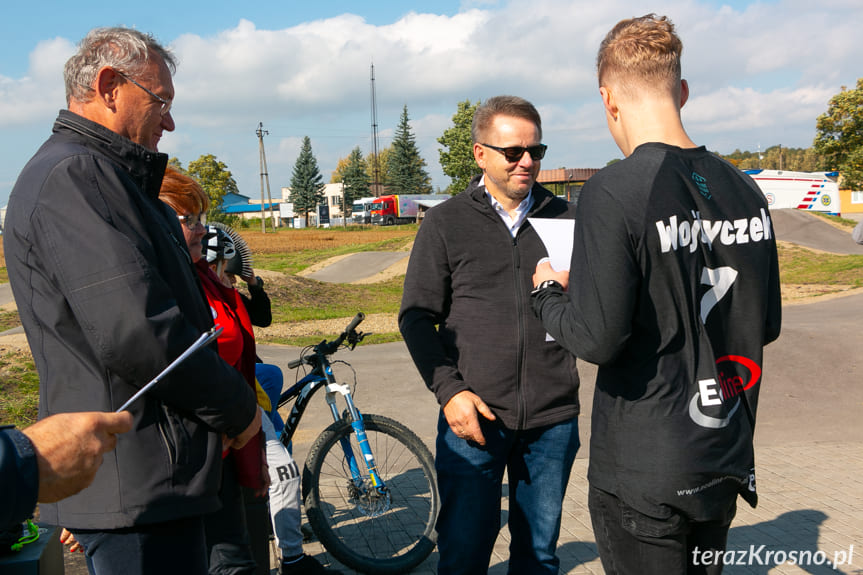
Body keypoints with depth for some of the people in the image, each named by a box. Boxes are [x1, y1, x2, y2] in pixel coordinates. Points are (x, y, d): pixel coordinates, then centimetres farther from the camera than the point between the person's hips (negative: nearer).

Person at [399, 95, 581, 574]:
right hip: (473, 414, -2)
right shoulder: (446, 222, 2)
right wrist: (449, 390, -10)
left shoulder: (563, 218, 9)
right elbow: (416, 316, 1)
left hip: (553, 418, 3)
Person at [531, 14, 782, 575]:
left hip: (643, 475, -6)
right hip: (727, 465, 6)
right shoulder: (744, 190, 0)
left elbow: (597, 338, -23)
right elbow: (766, 324, 9)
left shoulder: (614, 190, -20)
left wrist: (548, 292, -4)